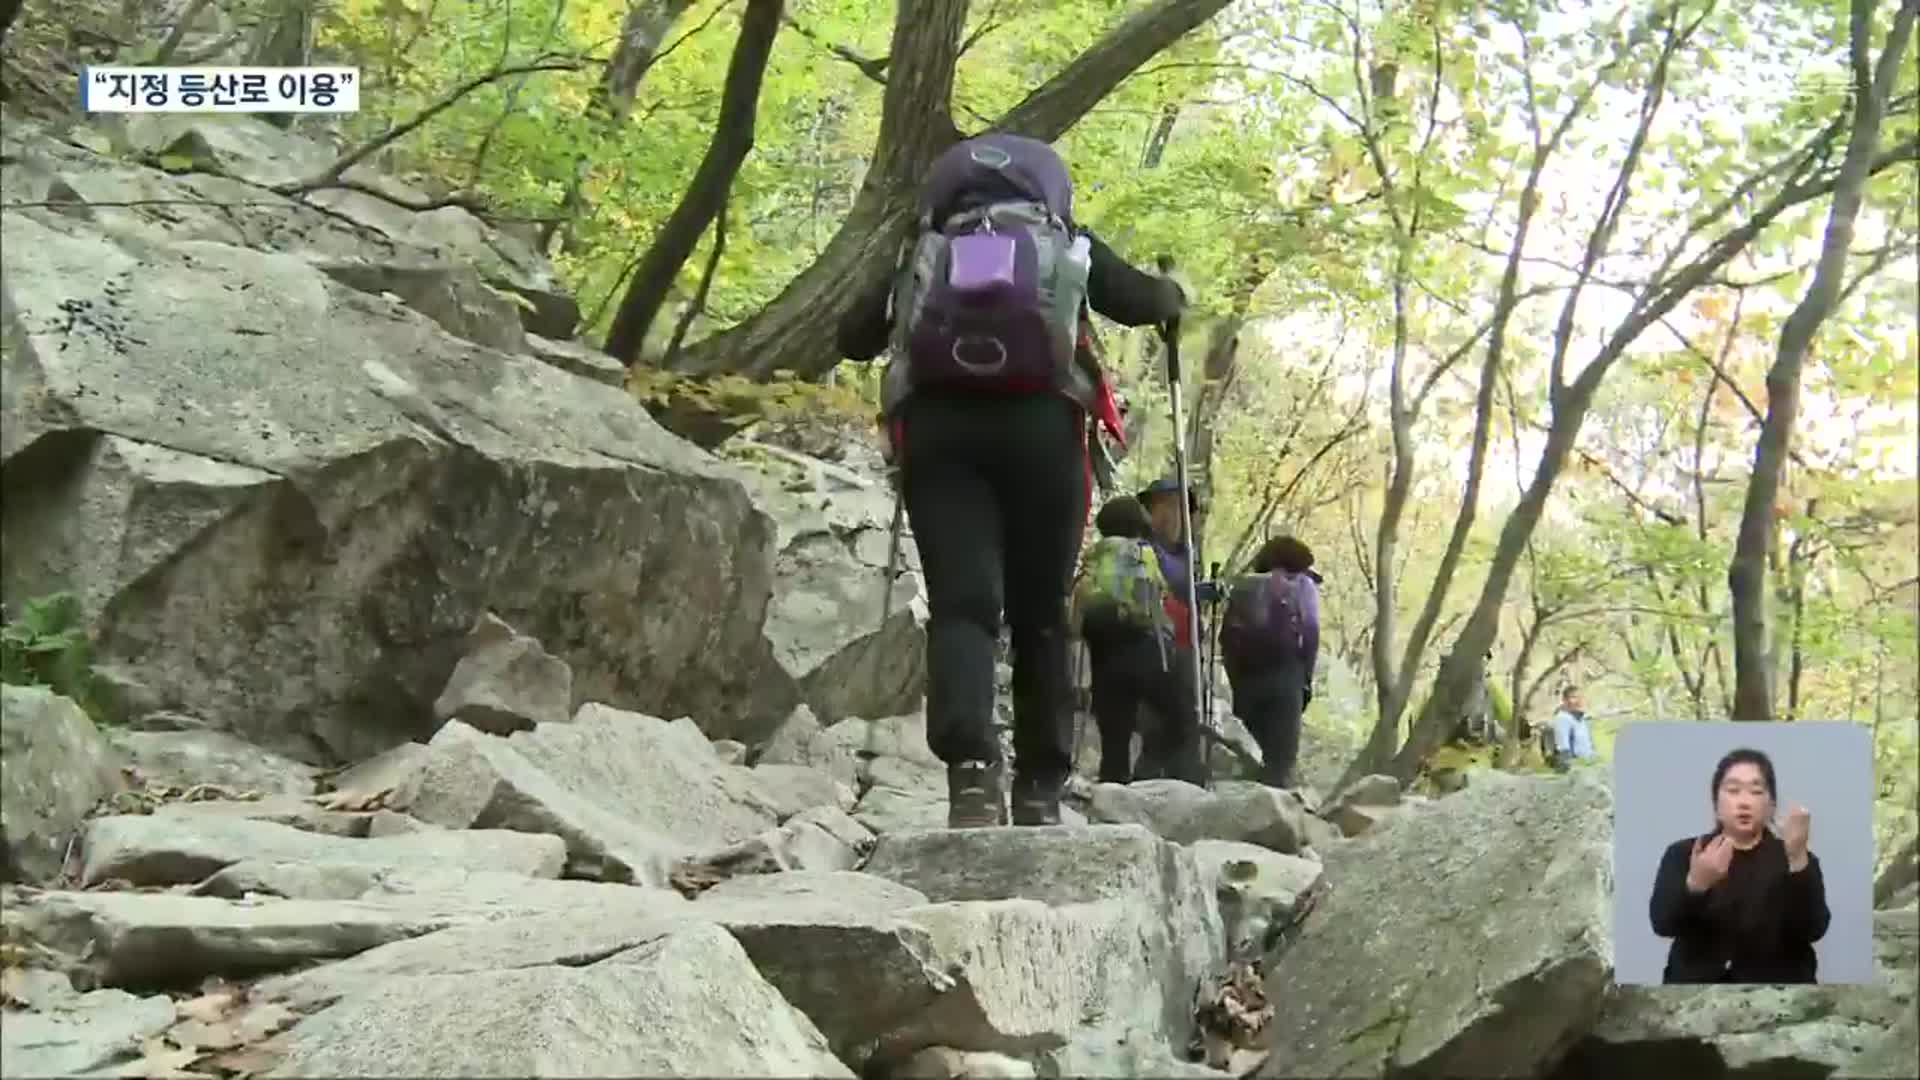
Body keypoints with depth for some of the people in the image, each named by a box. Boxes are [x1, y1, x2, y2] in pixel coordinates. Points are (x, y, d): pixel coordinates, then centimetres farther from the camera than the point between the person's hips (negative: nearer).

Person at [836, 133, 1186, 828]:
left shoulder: (927, 252, 24)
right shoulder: (1067, 244, 22)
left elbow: (852, 338, 24)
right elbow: (1141, 302, 10)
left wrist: (903, 308, 45)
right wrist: (1171, 295, 34)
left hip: (936, 424, 0)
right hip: (1039, 422, 0)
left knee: (961, 603, -9)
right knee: (1040, 613, 10)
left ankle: (970, 772, -31)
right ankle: (1039, 790, 8)